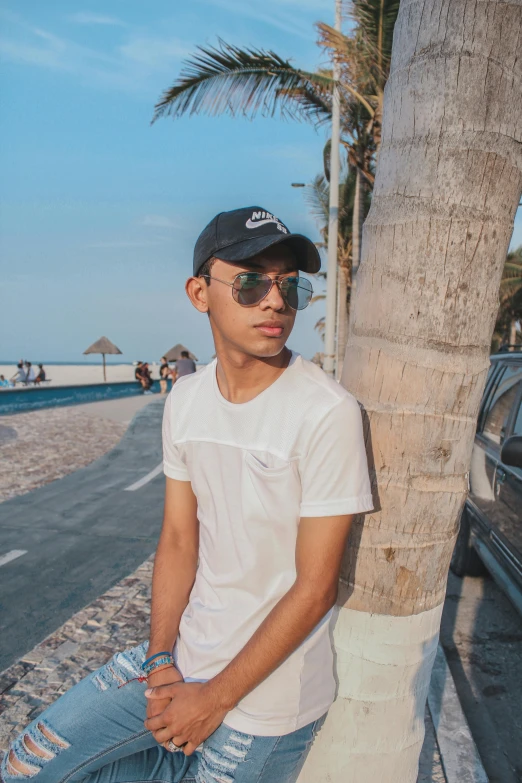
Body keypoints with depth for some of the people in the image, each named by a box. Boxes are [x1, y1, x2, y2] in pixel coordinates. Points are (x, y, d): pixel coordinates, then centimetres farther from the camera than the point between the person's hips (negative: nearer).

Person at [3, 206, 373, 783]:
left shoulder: (327, 413, -23)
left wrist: (216, 698, -12)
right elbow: (179, 538, 1)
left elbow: (315, 587, -19)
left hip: (269, 688, -5)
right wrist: (160, 662, -6)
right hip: (186, 651, 5)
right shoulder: (185, 400, -4)